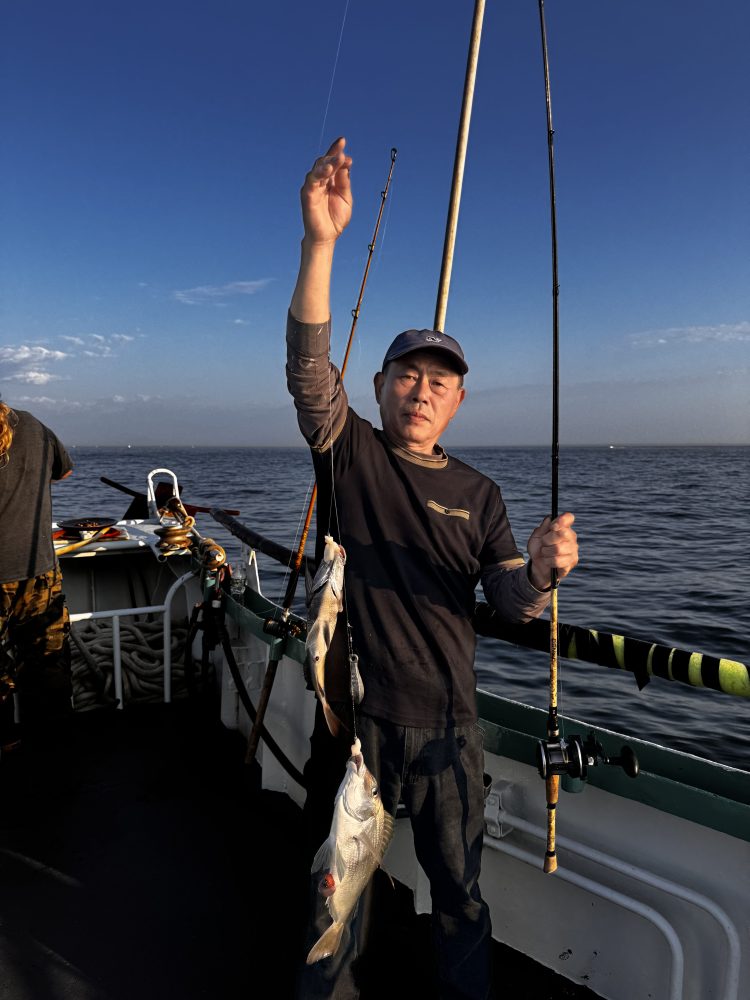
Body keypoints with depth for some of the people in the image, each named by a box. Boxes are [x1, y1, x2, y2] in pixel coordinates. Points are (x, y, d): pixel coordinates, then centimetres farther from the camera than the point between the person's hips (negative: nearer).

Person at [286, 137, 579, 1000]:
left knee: (459, 889, 17)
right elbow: (308, 365, -20)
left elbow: (509, 603, 2)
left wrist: (540, 571, -21)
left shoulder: (477, 493, 4)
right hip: (353, 713, -1)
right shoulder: (348, 453, -3)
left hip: (446, 722, 2)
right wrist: (321, 242, -32)